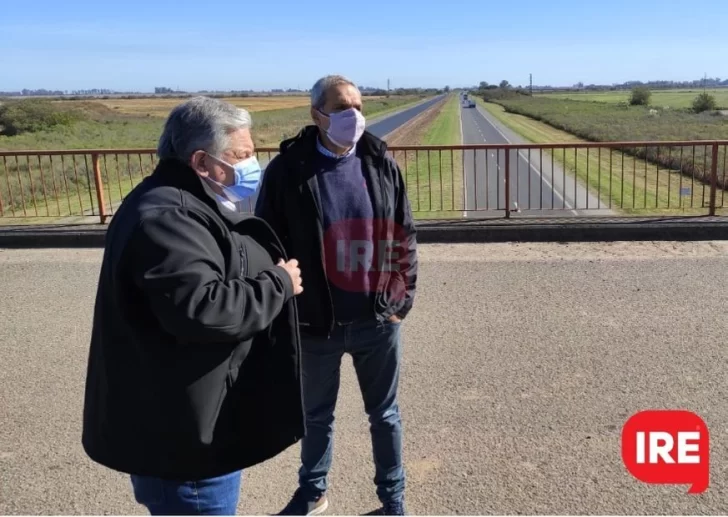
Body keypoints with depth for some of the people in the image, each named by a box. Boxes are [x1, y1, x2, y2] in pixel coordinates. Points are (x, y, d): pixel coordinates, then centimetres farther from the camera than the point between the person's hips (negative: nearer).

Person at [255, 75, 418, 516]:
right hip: (316, 323, -1)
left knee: (385, 414, 17)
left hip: (378, 321, 1)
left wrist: (401, 301, 0)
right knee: (316, 414, 20)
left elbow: (405, 238, 3)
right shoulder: (287, 171, -9)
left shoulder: (382, 165, -2)